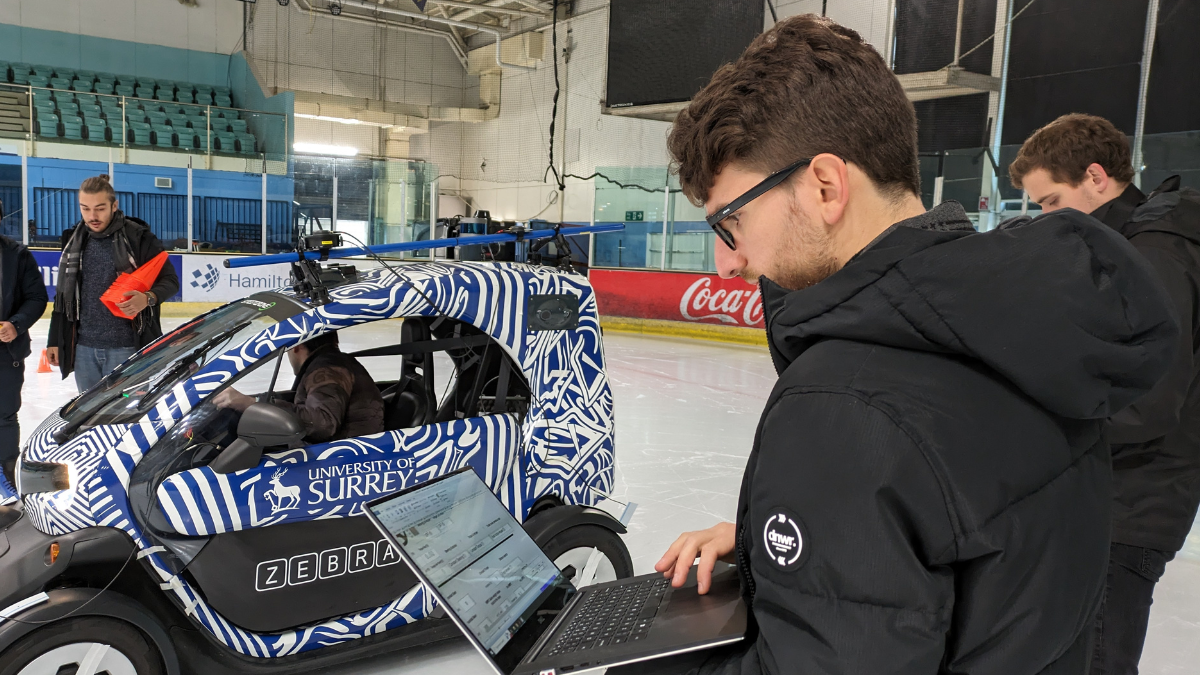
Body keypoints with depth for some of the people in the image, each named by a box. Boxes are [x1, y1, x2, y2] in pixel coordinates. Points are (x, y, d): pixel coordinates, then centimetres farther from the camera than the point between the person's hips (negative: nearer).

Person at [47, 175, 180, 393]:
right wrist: (55, 341, 15)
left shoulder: (138, 237, -7)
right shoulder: (74, 240, 8)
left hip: (125, 347, -5)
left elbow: (170, 280, -4)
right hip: (83, 347, 5)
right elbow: (63, 294, 15)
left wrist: (148, 298, -26)